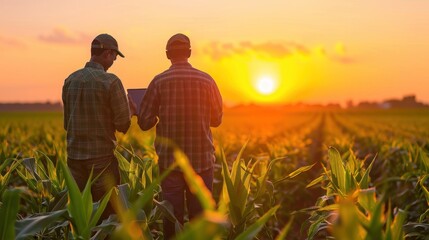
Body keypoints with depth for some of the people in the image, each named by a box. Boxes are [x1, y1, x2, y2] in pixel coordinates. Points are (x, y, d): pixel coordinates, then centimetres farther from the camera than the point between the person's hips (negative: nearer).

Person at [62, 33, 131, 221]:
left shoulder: (70, 80, 5)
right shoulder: (111, 81, -11)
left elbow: (67, 123, 12)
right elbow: (123, 125, -10)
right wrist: (129, 110, 10)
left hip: (75, 154, 5)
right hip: (102, 155, -5)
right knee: (106, 210, 5)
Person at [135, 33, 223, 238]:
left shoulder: (159, 82, -5)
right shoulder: (206, 81, -3)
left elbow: (144, 123, -3)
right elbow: (216, 120, 6)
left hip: (170, 160, 0)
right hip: (201, 159, 1)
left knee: (172, 213, 7)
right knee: (200, 214, 9)